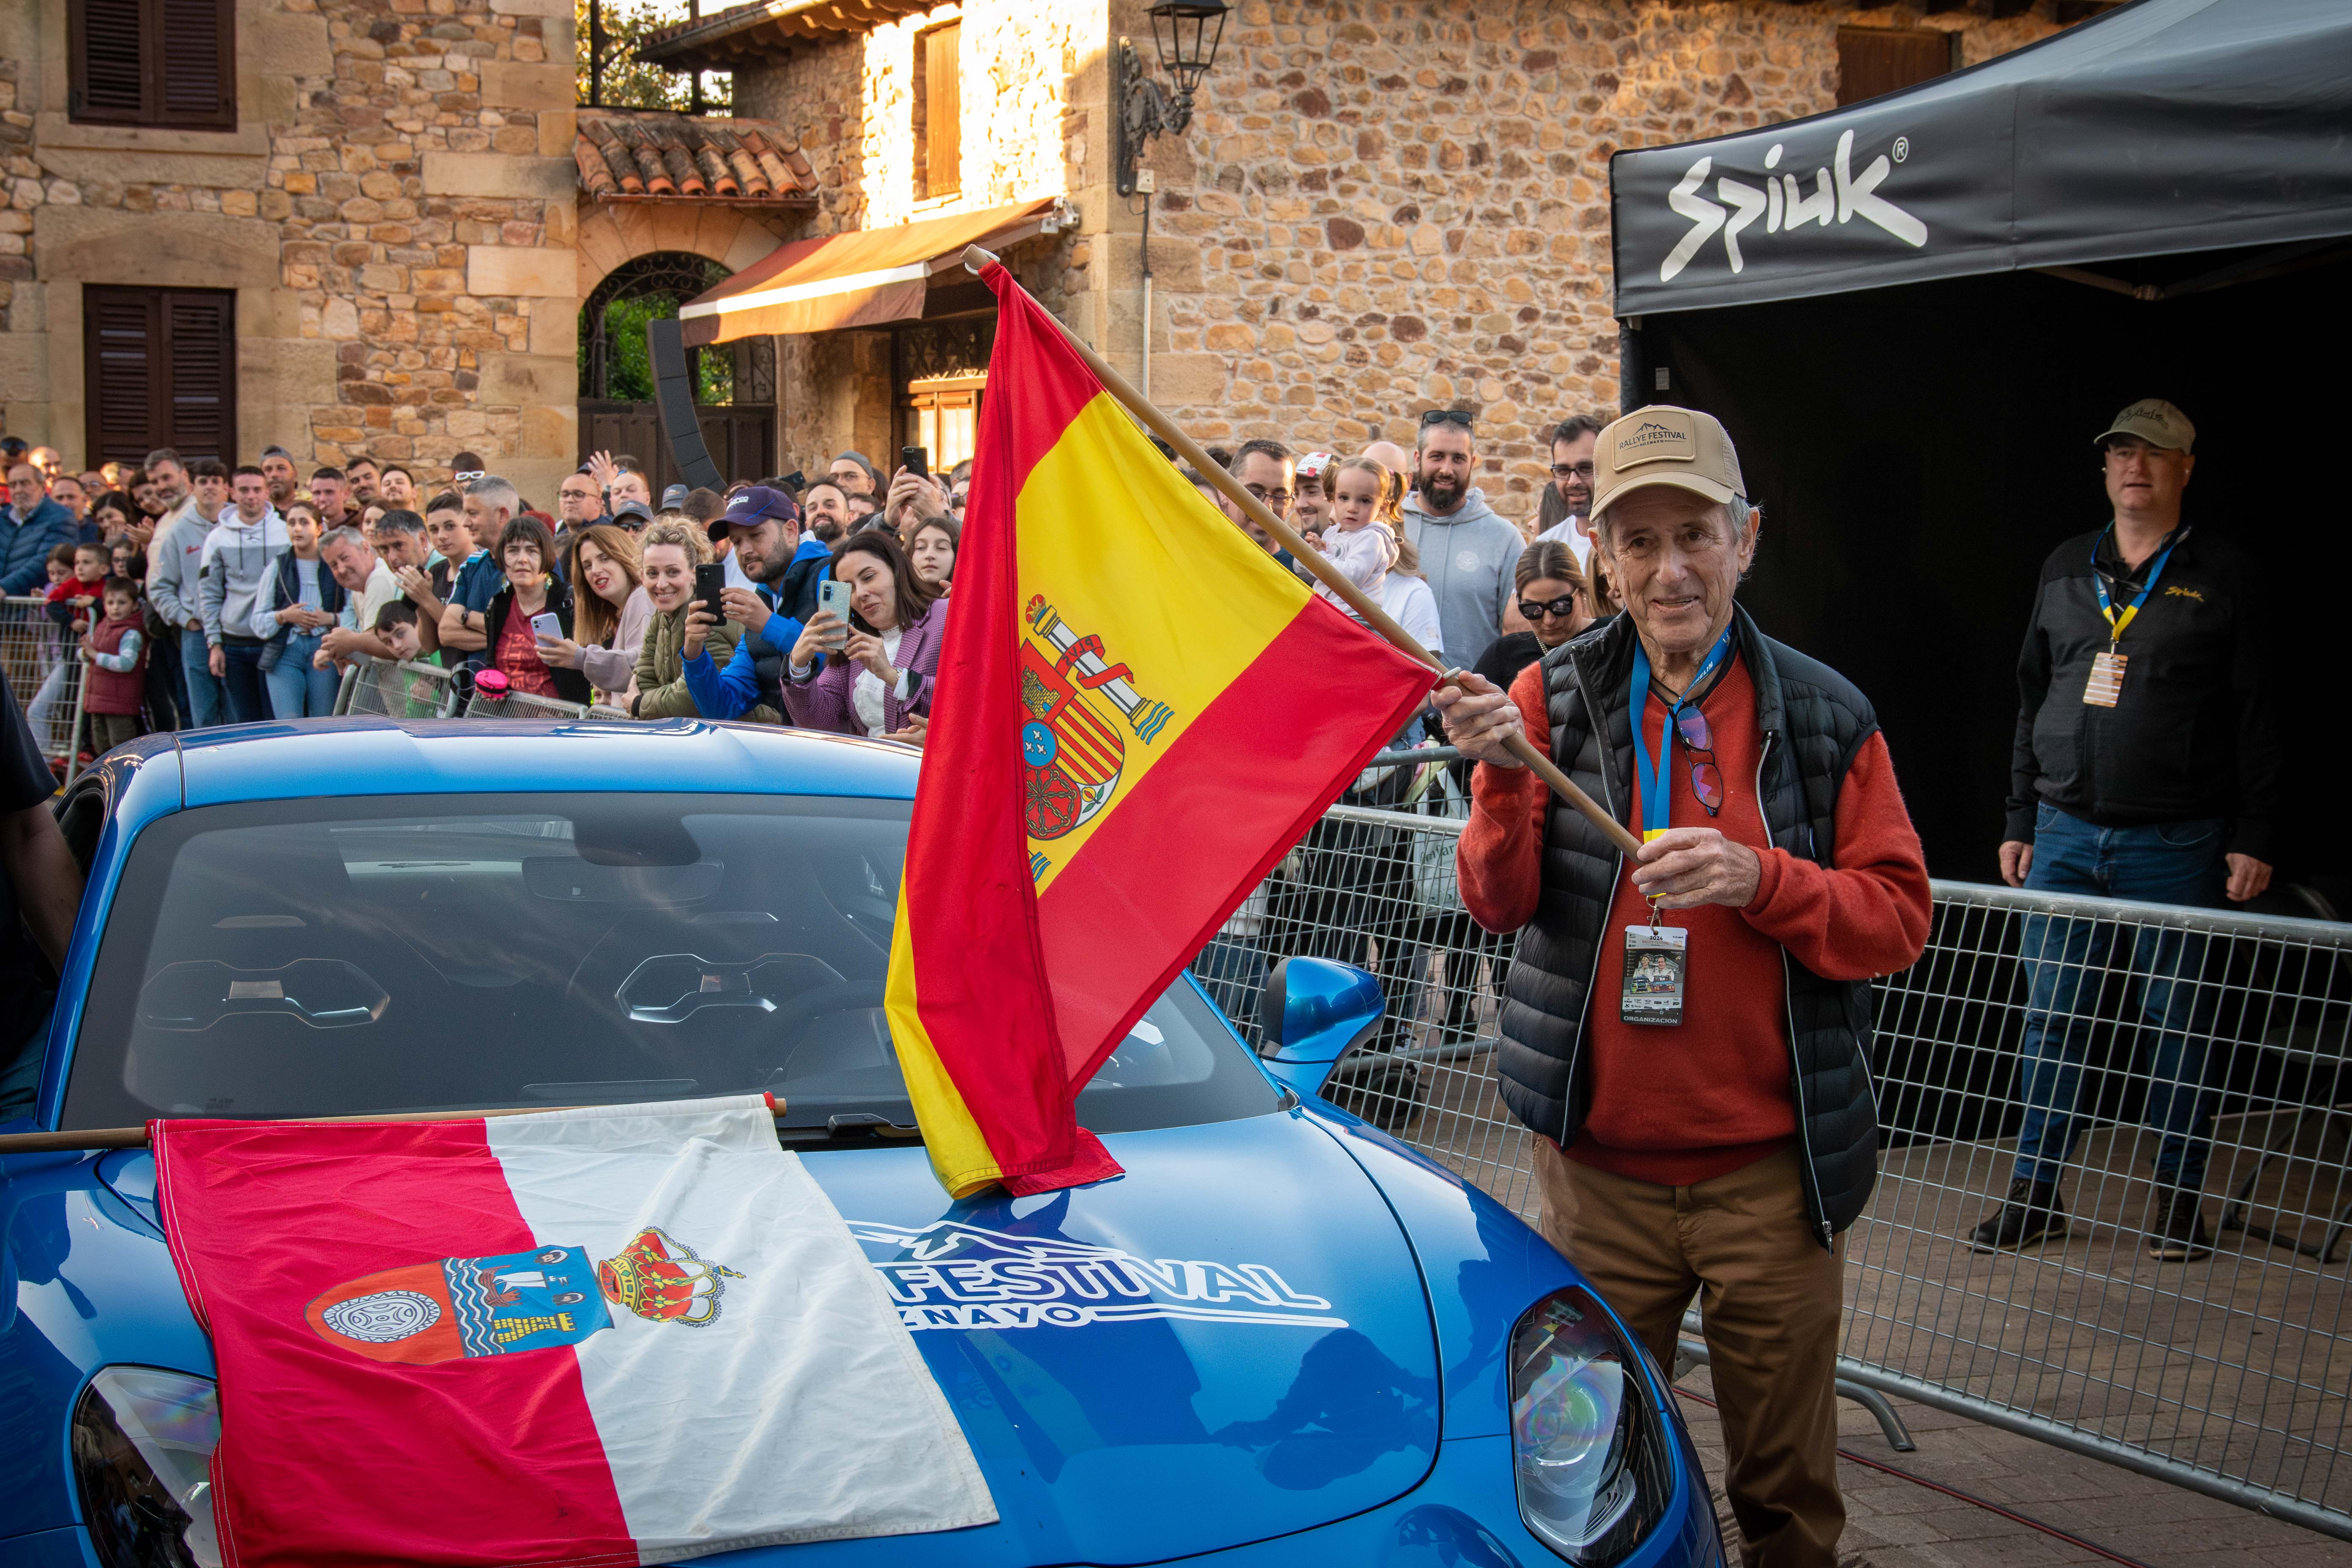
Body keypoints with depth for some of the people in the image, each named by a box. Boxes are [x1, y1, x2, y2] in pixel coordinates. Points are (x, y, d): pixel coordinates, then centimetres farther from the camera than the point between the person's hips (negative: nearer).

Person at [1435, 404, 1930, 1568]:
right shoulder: (1552, 697, 1)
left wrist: (1759, 878, -19)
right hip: (1595, 1157, 1)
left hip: (1768, 1167, 0)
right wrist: (1506, 776, -24)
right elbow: (1498, 902, -6)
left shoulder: (1823, 718, 0)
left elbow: (1898, 915, -2)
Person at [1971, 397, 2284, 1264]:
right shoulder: (2066, 569, 12)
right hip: (2066, 835, 4)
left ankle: (2179, 1193, 14)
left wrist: (2254, 839, -8)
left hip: (2178, 842, -4)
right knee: (2050, 1018, 4)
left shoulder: (2224, 578, 0)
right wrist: (2021, 820, 13)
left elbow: (2259, 720, -2)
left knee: (2179, 1022, 3)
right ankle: (2035, 1191, 12)